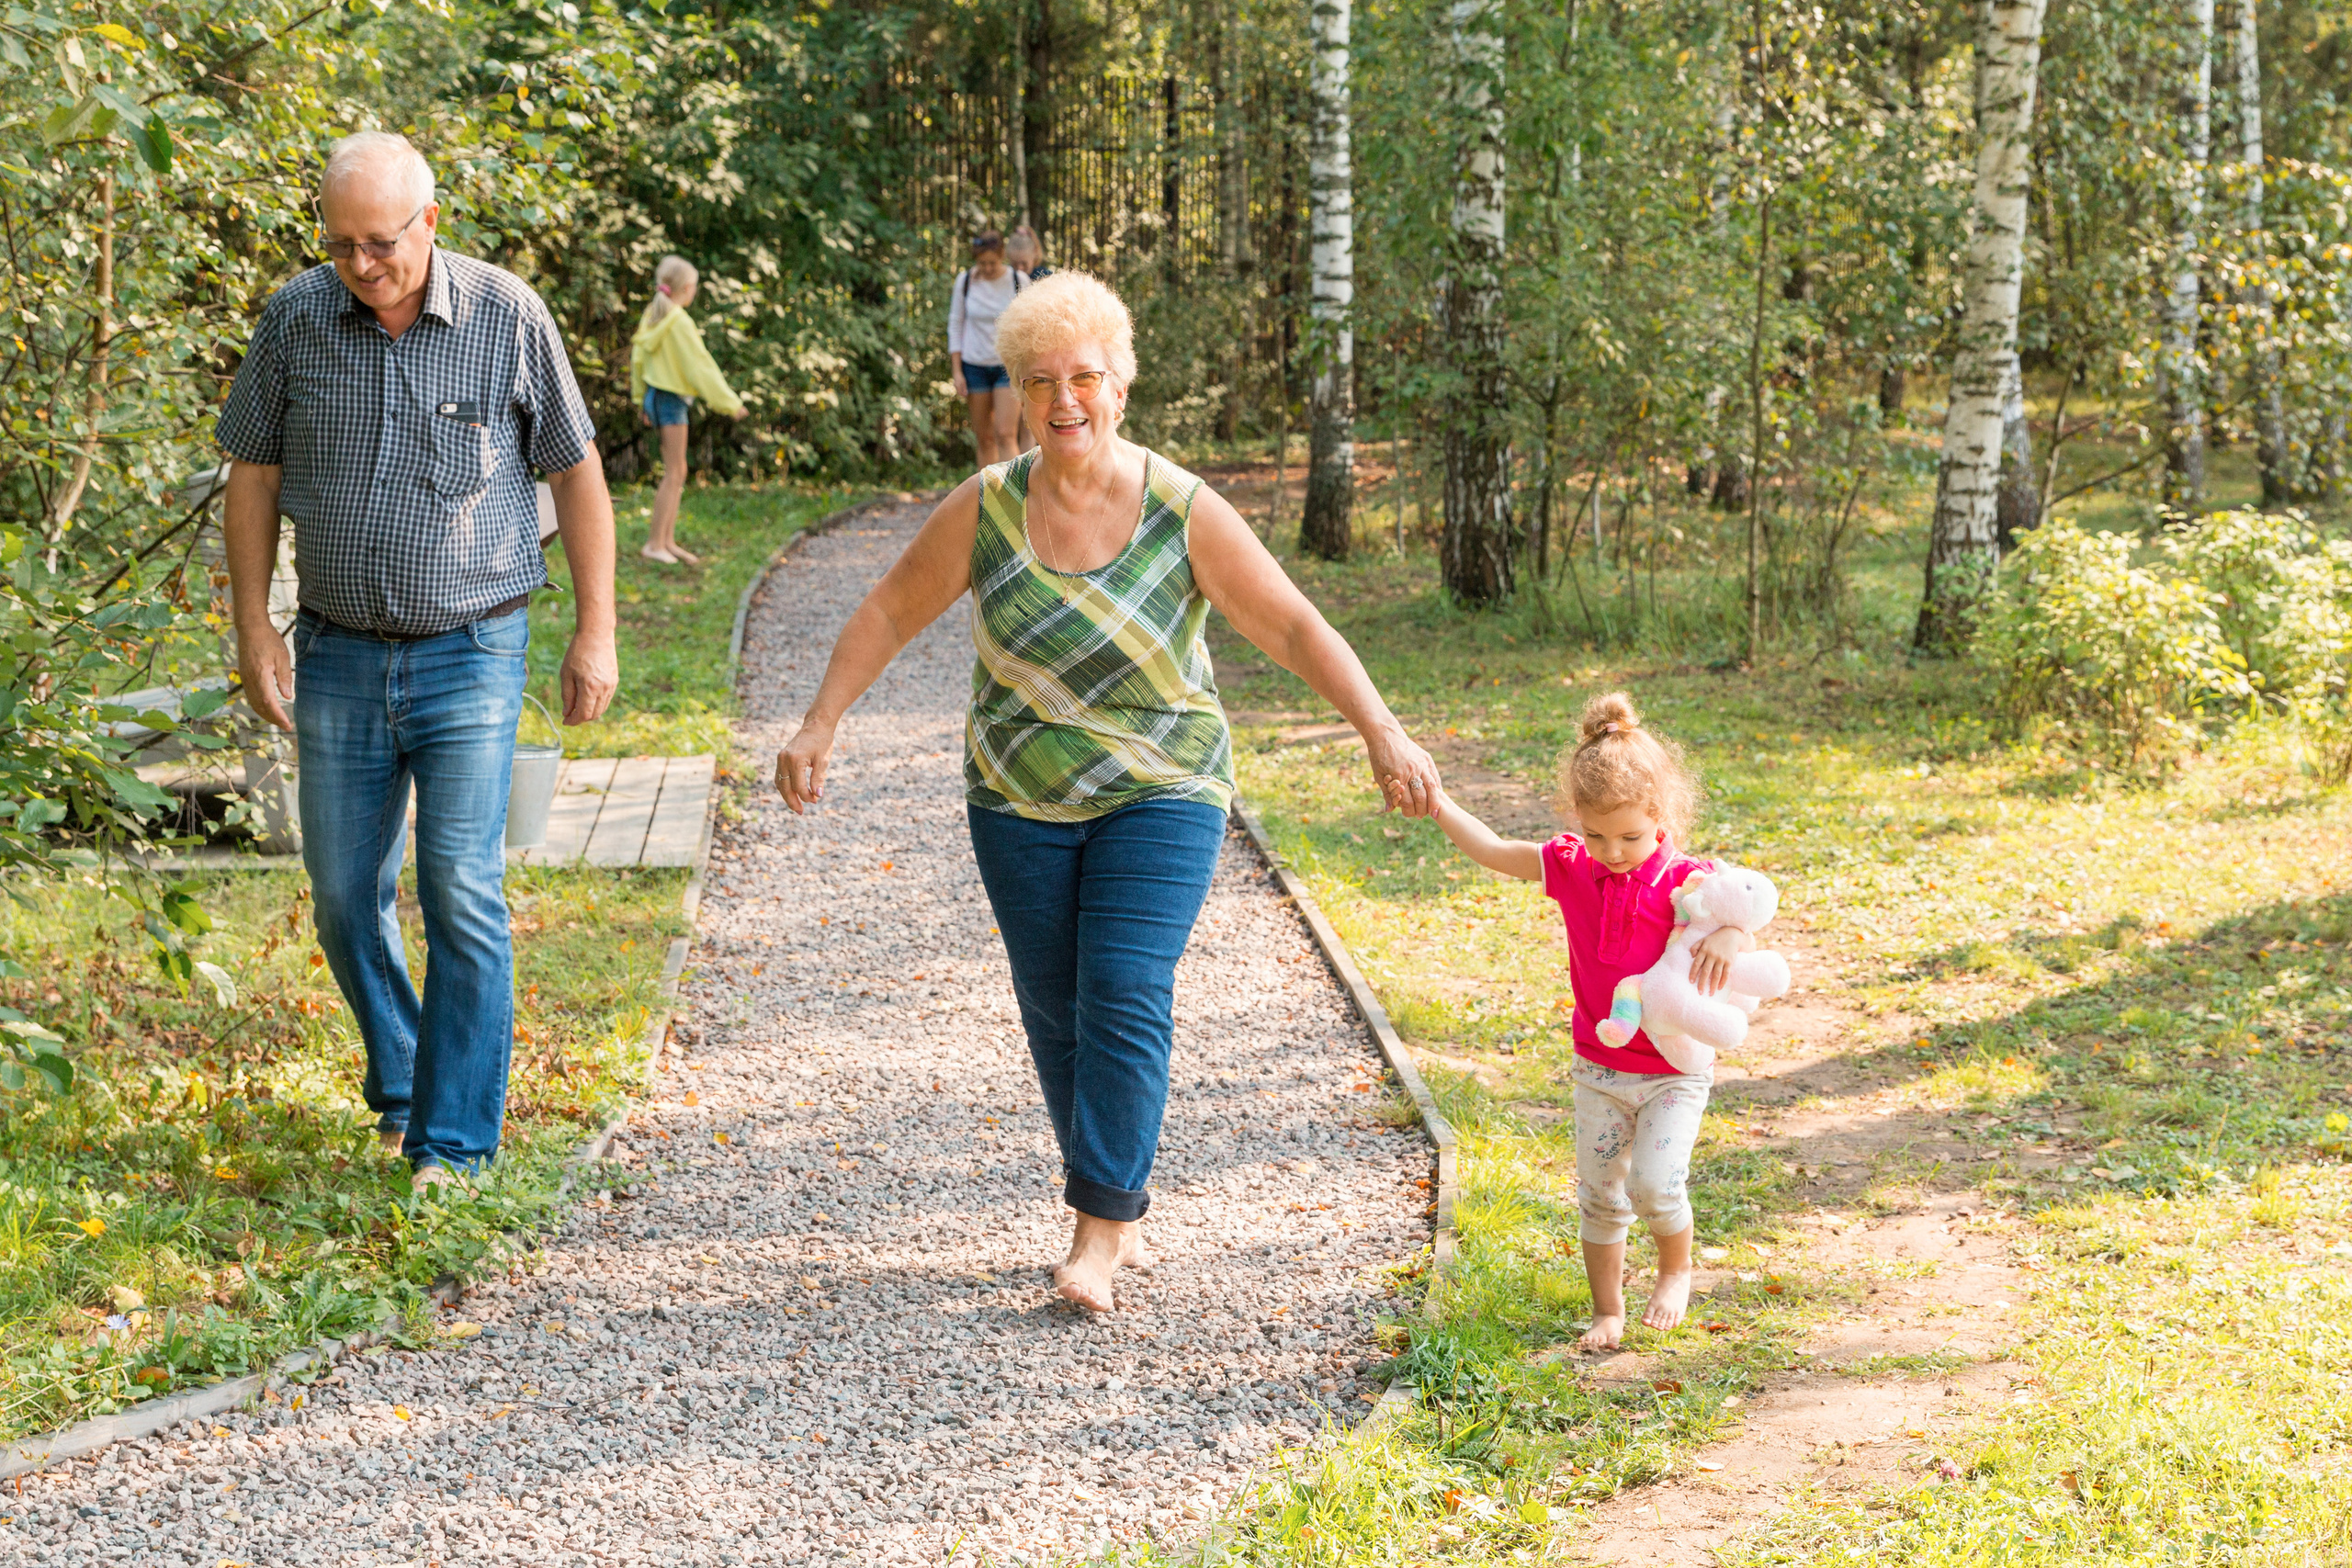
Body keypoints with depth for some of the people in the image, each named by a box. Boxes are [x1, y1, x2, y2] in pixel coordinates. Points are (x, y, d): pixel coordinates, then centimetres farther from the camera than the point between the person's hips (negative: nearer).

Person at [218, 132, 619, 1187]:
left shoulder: (506, 315, -7)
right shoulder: (297, 319, -1)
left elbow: (576, 472, 1)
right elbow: (253, 475, 8)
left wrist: (595, 632, 0)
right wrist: (254, 628, 3)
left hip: (469, 655, -3)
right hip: (338, 657, 3)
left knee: (463, 898, -9)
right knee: (345, 898, 10)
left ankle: (455, 1144, 0)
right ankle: (399, 1086, 32)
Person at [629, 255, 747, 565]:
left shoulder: (651, 315, 7)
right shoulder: (679, 322, -19)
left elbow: (638, 357, 15)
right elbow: (700, 365, -18)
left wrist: (641, 399, 25)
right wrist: (728, 402, -11)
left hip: (657, 394, 9)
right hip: (672, 399, -9)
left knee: (677, 472, 14)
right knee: (674, 472, -3)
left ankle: (668, 540, 17)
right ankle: (655, 544, -1)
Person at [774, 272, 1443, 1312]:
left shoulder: (1185, 513, -13)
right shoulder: (986, 508, -7)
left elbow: (1295, 629, -11)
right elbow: (892, 611, 2)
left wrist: (1383, 734, -20)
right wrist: (820, 724, -5)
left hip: (1159, 795, -3)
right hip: (1021, 802, 3)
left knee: (1125, 1001, -13)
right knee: (1056, 1013, 6)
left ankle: (1098, 1231, -7)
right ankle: (1124, 1214, 21)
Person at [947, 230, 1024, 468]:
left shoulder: (1019, 281, -5)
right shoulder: (965, 281, -1)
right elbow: (955, 326, 5)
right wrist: (957, 372, 0)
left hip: (1009, 366, -2)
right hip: (975, 365, 2)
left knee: (1006, 434, -13)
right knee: (984, 438, 5)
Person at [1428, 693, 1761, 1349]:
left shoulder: (1685, 880, -15)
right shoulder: (1571, 868, -4)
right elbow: (1492, 851, 2)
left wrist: (1730, 936, -47)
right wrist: (1435, 802, -6)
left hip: (1675, 1069, -4)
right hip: (1599, 1068, 4)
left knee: (1656, 1186, -16)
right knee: (1599, 1196, 8)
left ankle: (1677, 1268, 14)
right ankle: (1608, 1310, 24)